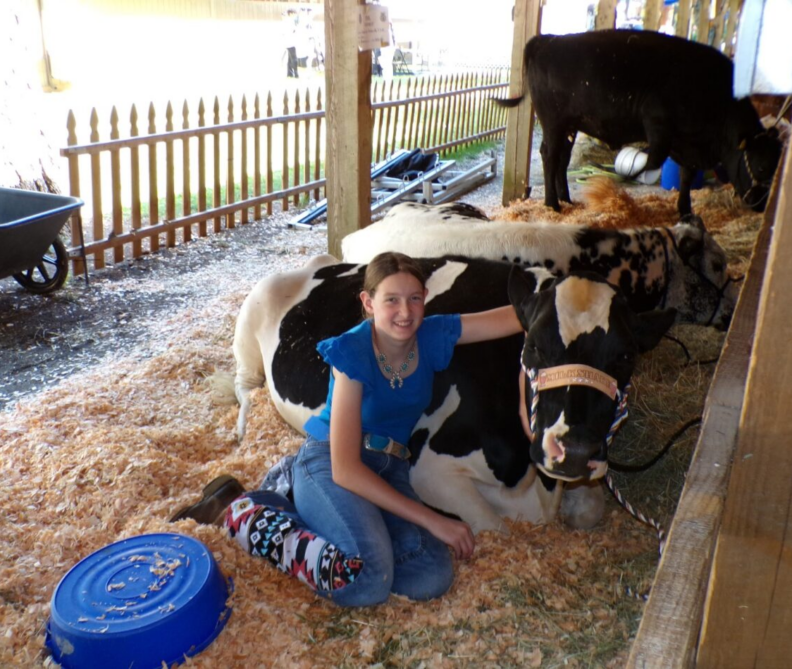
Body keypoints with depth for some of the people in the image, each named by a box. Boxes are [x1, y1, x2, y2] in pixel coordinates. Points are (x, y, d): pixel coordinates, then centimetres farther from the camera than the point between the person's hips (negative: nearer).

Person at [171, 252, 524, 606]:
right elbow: (345, 469, -21)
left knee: (432, 577, -21)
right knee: (366, 581, -32)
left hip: (389, 471, 6)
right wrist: (432, 520, -21)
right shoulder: (352, 352, -17)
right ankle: (243, 512, -8)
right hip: (327, 463, -6)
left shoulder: (433, 336, -3)